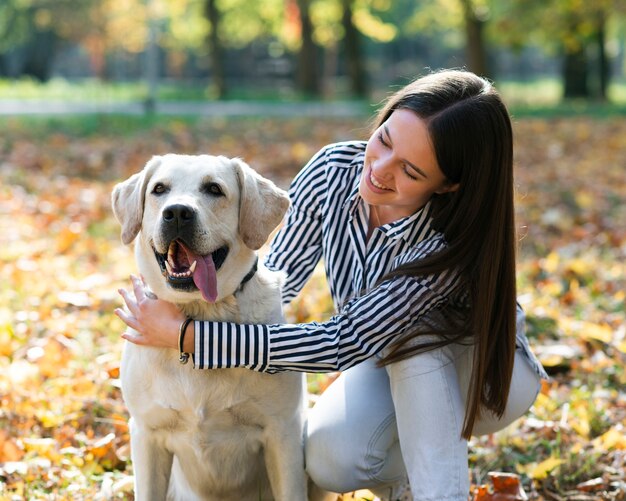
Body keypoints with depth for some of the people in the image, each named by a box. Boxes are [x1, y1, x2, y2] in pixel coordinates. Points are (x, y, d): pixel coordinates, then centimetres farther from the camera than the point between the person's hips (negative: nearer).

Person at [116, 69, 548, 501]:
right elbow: (278, 276, -9)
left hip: (484, 371, -4)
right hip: (394, 366, 4)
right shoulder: (334, 170, -23)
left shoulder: (449, 247, -38)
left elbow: (345, 343, -39)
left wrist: (189, 337, -41)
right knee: (330, 457, -27)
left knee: (415, 335, -37)